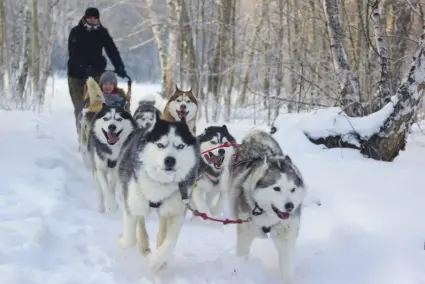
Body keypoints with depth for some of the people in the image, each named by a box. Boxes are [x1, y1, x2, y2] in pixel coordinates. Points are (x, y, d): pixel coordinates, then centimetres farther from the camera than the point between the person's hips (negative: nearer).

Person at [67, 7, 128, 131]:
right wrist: (84, 67, -29)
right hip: (77, 73, -1)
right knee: (80, 106, 0)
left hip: (96, 73, 1)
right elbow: (73, 53, -15)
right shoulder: (76, 32, -5)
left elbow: (112, 51, -5)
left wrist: (119, 67, -20)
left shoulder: (102, 32, 2)